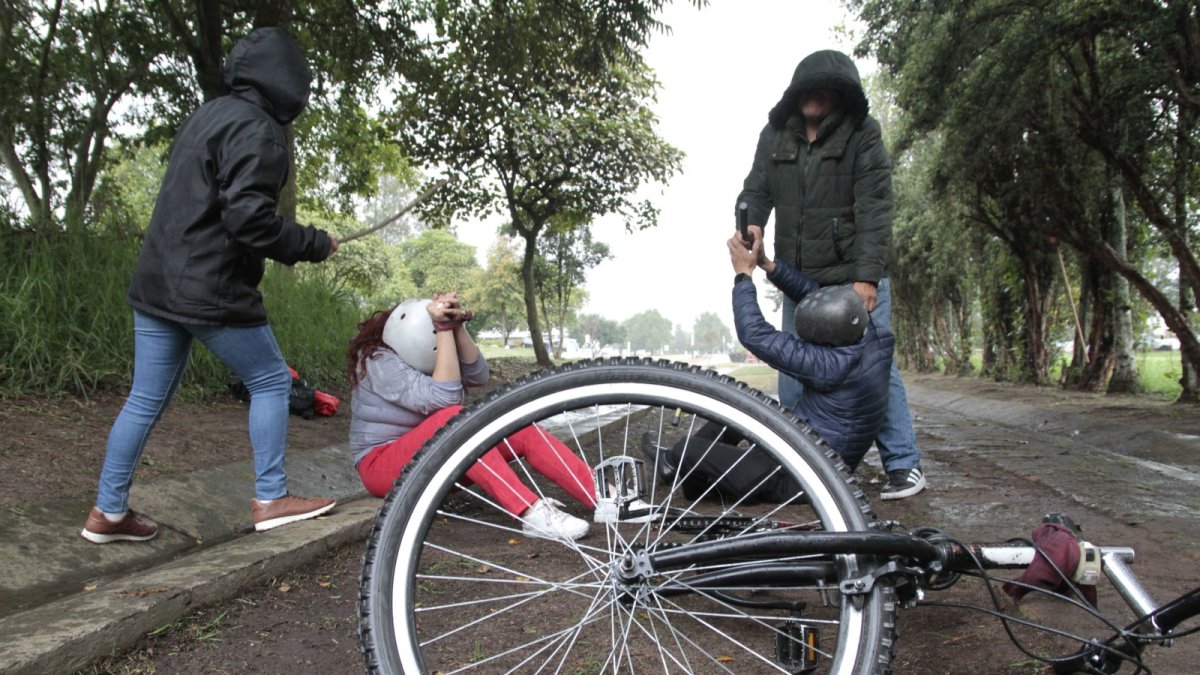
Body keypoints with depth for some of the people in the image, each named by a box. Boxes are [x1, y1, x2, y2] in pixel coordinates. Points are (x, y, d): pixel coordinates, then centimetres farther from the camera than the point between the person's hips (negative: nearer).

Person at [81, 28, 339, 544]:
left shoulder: (207, 115, 15)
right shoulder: (257, 131, -13)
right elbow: (249, 219, -22)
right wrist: (314, 245, -10)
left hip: (156, 285, 9)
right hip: (212, 293, -9)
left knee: (146, 399, 13)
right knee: (271, 382, 7)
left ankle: (109, 512, 22)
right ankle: (270, 500, 11)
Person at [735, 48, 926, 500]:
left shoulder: (862, 134, -3)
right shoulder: (776, 135, 9)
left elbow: (875, 209, -10)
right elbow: (756, 189, 9)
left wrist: (867, 276, -20)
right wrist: (750, 224, -15)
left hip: (856, 277, -4)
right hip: (798, 280, 4)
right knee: (793, 375, 6)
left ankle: (904, 465, 4)